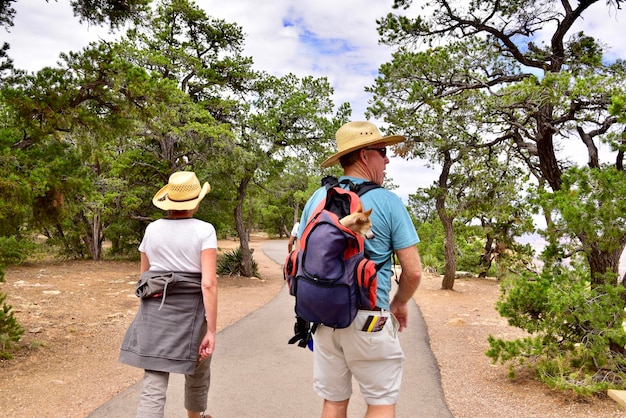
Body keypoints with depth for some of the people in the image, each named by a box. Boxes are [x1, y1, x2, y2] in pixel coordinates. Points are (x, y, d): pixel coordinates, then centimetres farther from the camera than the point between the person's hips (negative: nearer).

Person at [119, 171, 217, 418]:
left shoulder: (152, 229, 4)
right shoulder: (204, 230, -10)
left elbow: (143, 278, 13)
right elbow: (208, 283, -18)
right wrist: (211, 330, -15)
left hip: (154, 310, 3)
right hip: (190, 311, -3)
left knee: (153, 385, 4)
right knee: (197, 373, 22)